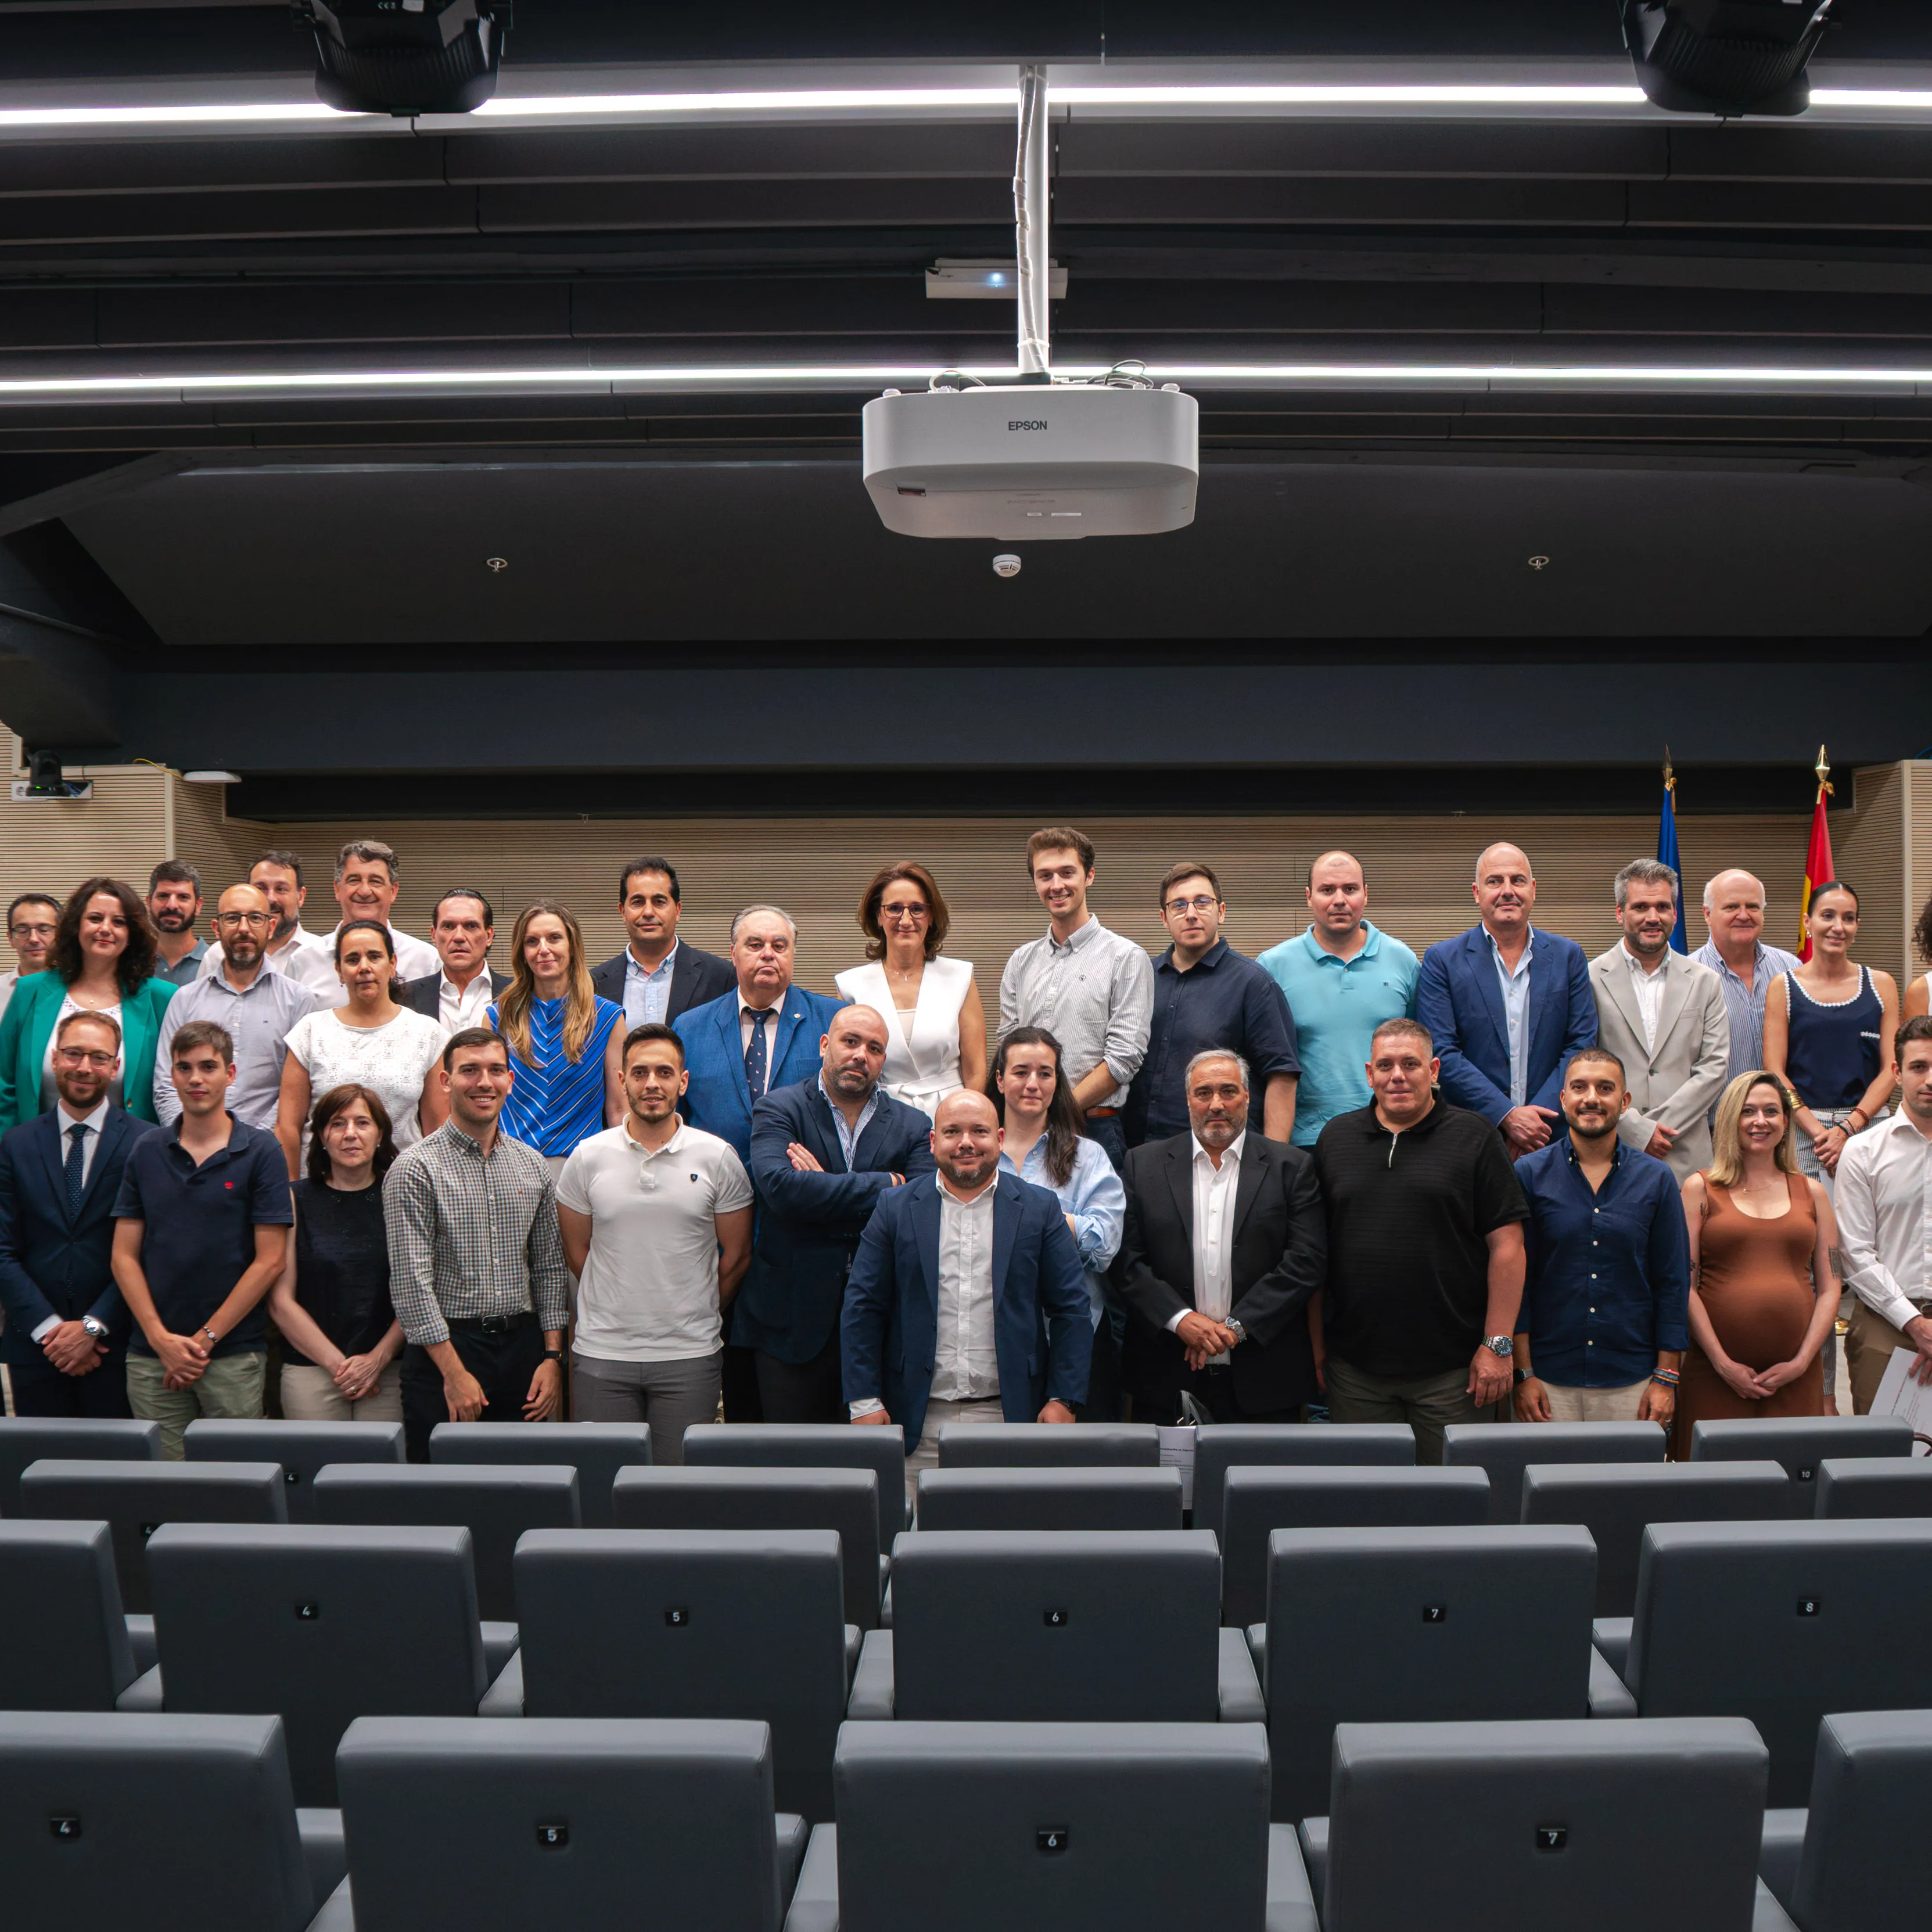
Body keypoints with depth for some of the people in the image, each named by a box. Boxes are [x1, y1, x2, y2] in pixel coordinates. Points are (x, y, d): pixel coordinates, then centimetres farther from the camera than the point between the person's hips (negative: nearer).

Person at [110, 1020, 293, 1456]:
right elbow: (124, 1257, 5)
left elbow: (269, 1261, -5)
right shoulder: (146, 1151, 7)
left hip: (234, 1355, -2)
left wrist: (205, 1339, -8)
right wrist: (161, 1339, -6)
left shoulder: (260, 1151, -2)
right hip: (151, 1356, 3)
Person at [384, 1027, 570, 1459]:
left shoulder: (532, 1166, 10)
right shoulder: (416, 1167, -6)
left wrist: (552, 1357, 4)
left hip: (522, 1344, 4)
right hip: (446, 1346, -4)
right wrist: (454, 1371, -14)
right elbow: (411, 1281, -11)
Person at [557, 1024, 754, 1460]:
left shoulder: (718, 1158, 0)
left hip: (690, 1358, -1)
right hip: (602, 1357, 1)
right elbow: (576, 1251, 12)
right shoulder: (588, 1158, 2)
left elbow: (737, 1256, 8)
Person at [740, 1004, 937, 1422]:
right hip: (795, 1318, -2)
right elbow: (779, 1185, -18)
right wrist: (885, 1184, -13)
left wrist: (826, 1191, -11)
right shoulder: (778, 1109, 2)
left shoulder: (914, 1127, 9)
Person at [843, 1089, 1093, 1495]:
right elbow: (862, 1309, 5)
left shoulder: (1040, 1209, 5)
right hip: (919, 1422, 0)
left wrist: (1063, 1399, -2)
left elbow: (1071, 1309, 5)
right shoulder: (896, 1208, 6)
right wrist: (865, 1402, -2)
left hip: (1010, 1417, 0)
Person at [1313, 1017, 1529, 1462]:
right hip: (1354, 1368, 3)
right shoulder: (1336, 1137, 9)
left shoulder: (1474, 1138, -1)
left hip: (1452, 1368, -3)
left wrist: (1498, 1345, -8)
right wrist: (1316, 1339, 7)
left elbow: (1507, 1245, -4)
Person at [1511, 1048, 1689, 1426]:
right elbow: (1516, 1279, 0)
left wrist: (1666, 1379, 1)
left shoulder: (1657, 1179, 4)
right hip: (1549, 1380, -1)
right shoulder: (1529, 1174, 0)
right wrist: (1523, 1374, -4)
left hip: (1632, 1382, 1)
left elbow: (1673, 1283, 5)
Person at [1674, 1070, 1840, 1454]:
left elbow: (1830, 1287, 11)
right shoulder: (1701, 1189, 5)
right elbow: (1684, 1285, -1)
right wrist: (1723, 1364, -8)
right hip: (1715, 1373, -2)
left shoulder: (1811, 1193, 13)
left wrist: (1803, 1361, -1)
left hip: (1795, 1375, 2)